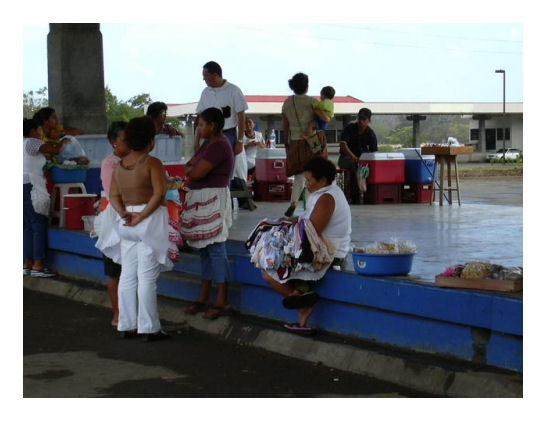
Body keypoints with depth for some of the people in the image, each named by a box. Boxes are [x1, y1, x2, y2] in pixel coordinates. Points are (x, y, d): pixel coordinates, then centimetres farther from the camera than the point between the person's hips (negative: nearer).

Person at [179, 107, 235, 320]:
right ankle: (204, 298, 19)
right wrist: (195, 166, -4)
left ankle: (222, 302, -7)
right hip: (202, 200, 10)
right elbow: (189, 166, 17)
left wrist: (192, 167, 0)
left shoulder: (219, 146, -17)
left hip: (214, 200, -10)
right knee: (205, 249, 13)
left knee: (216, 248, -9)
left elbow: (196, 173, -21)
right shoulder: (209, 144, 16)